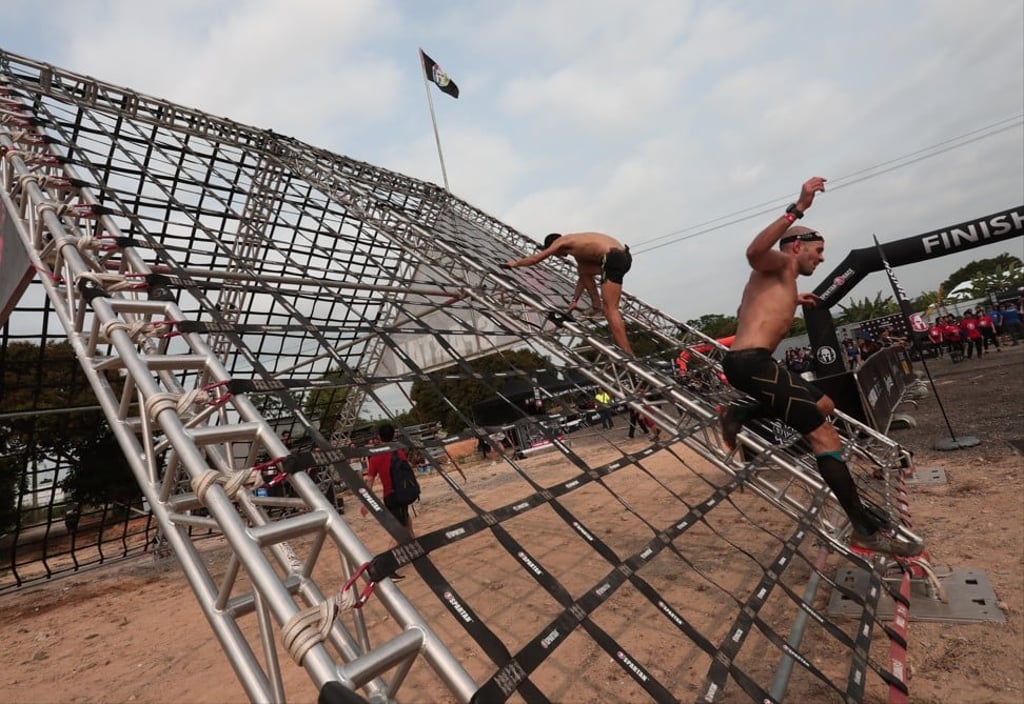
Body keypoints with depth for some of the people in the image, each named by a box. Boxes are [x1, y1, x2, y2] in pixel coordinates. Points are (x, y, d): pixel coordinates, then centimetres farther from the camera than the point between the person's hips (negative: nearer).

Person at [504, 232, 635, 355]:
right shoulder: (578, 247, 31)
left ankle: (627, 354, -14)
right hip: (621, 255, 9)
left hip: (614, 259, -9)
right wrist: (574, 301, 39)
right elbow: (582, 278, 36)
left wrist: (515, 263, 30)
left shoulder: (561, 241, 7)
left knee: (610, 308, -9)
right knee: (583, 270, 29)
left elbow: (535, 259, 15)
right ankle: (597, 306, 26)